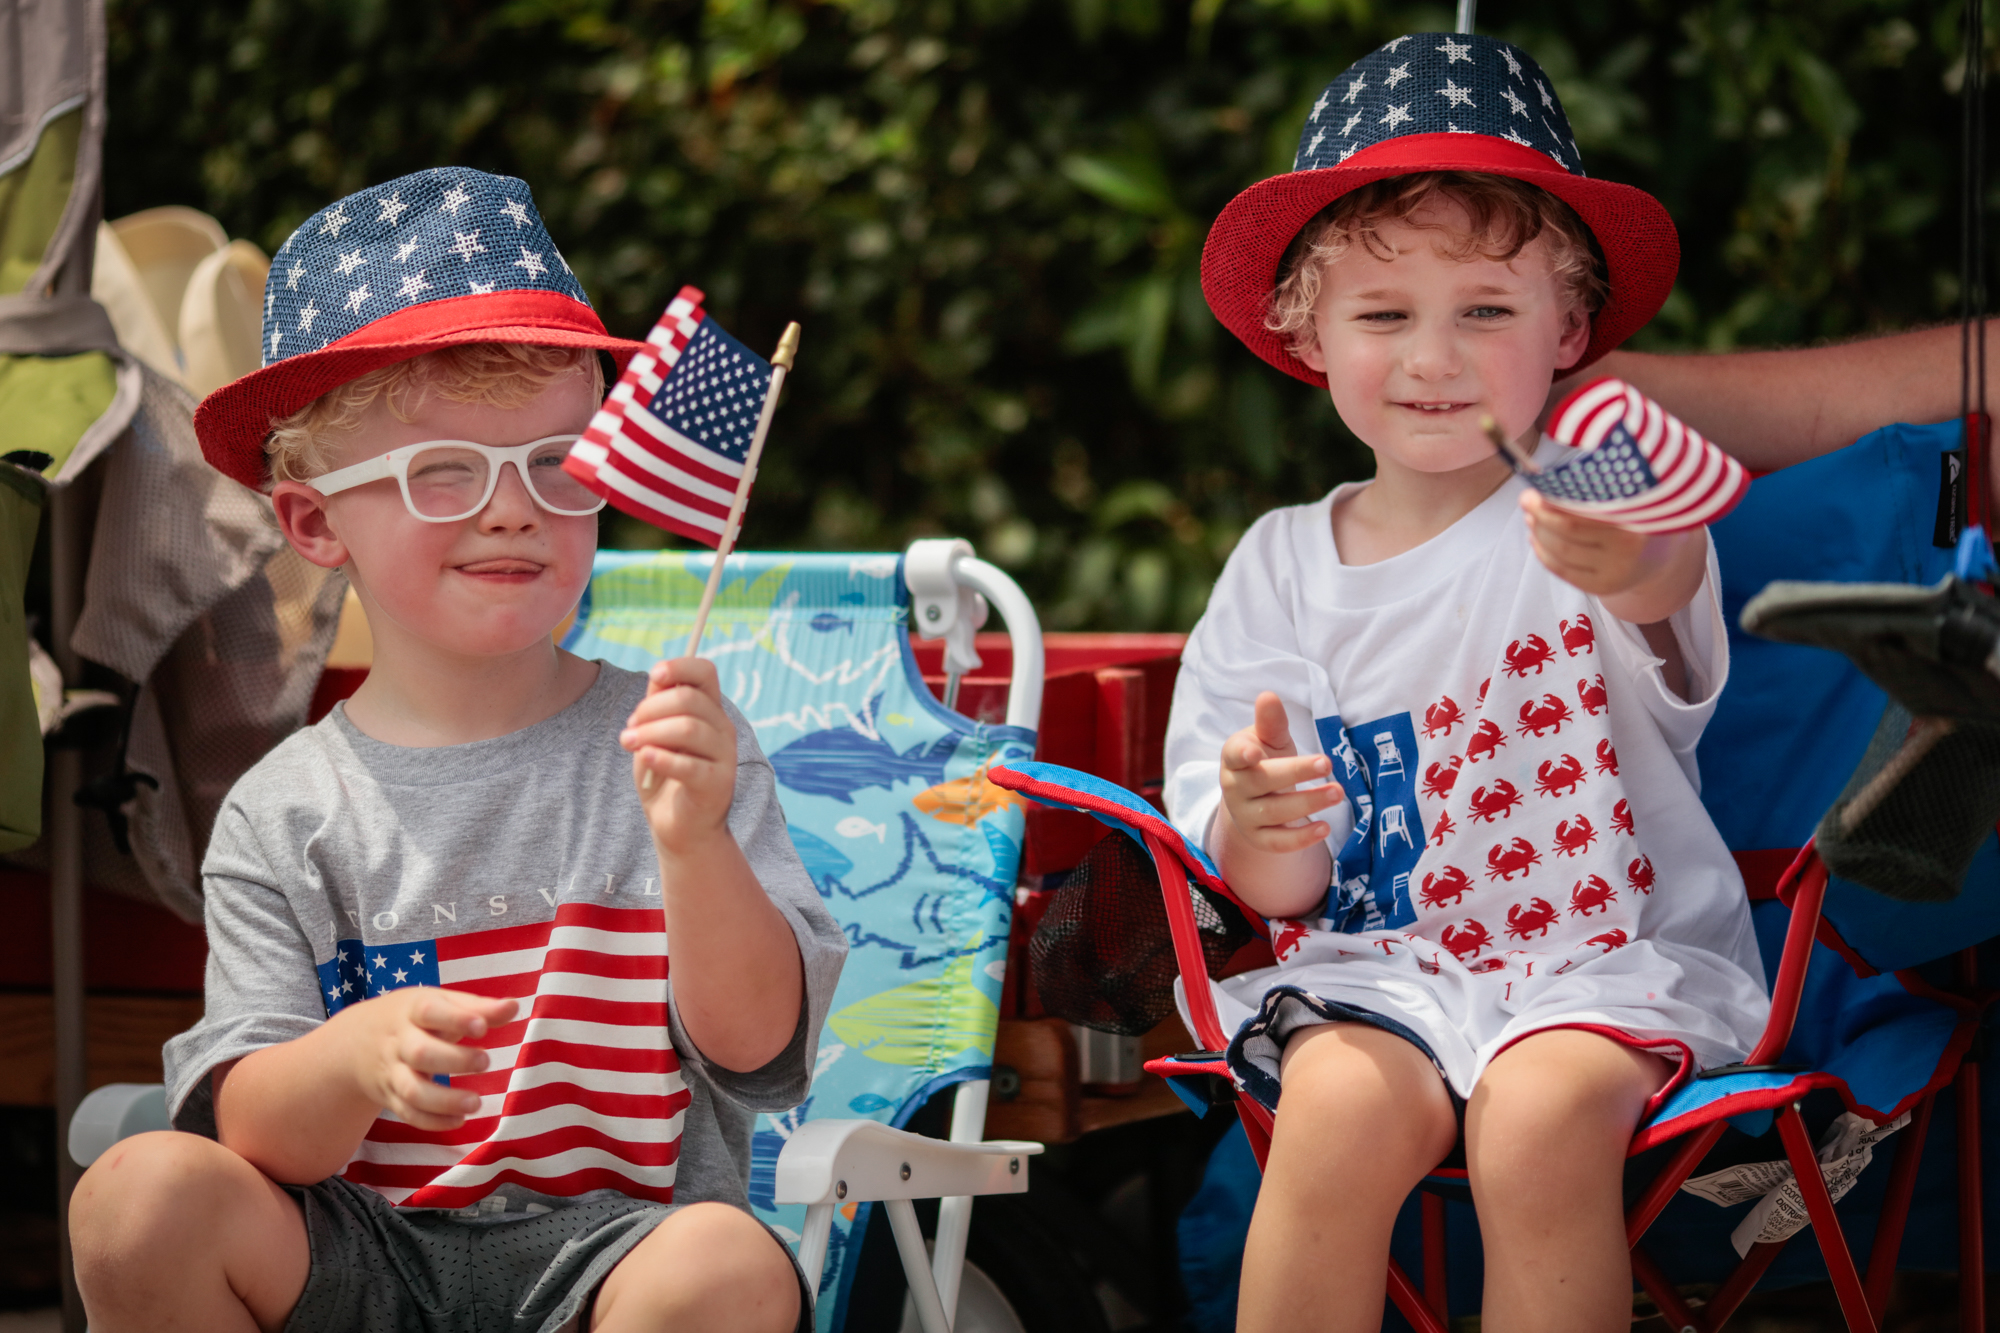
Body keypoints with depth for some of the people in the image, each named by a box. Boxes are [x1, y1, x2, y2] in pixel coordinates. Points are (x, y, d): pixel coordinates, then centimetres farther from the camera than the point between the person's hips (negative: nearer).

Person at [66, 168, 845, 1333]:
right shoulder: (285, 815, 4)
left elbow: (758, 1051, -7)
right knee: (142, 1199, -26)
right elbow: (259, 1141, -4)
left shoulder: (678, 750, 2)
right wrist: (359, 1054, -26)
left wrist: (694, 845, -23)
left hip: (610, 1239, -1)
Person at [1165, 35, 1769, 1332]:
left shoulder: (1587, 510, -5)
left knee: (1539, 1124, -32)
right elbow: (1281, 890, 6)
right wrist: (1261, 825, -20)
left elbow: (1668, 578, -34)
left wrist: (1638, 569, -60)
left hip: (1611, 952, -2)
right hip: (1384, 958, 2)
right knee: (1345, 1109, -30)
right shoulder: (1283, 567, 6)